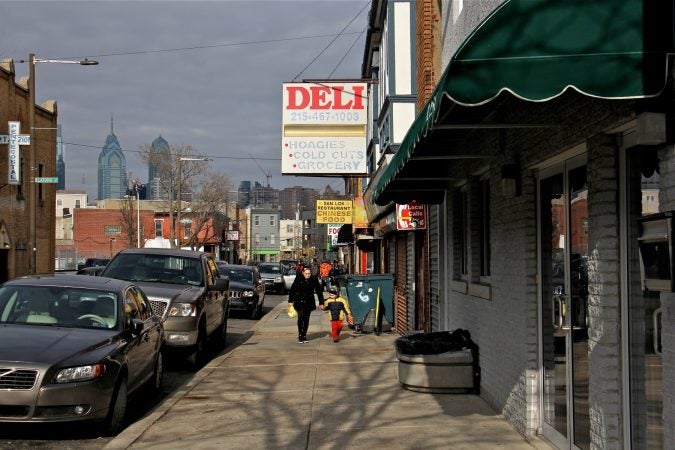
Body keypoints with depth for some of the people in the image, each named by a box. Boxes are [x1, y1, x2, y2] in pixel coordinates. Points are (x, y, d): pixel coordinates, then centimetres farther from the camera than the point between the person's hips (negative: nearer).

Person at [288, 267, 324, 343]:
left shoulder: (314, 280, -4)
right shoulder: (298, 279, -6)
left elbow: (319, 291, 3)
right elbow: (292, 290, 1)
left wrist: (321, 303, 2)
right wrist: (290, 301, 0)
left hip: (309, 302, 2)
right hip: (299, 302, -2)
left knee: (306, 319, 6)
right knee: (300, 317, -12)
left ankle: (304, 336, 16)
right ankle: (300, 335, 0)